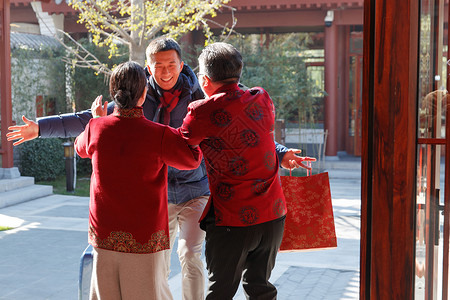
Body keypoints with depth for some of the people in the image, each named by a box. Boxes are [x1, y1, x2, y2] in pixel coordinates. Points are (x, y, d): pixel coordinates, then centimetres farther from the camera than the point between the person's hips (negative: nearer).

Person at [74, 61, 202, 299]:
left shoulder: (96, 127, -4)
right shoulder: (160, 135, -14)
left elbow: (81, 148, 19)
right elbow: (192, 160, 1)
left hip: (104, 235, 3)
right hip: (144, 238, -3)